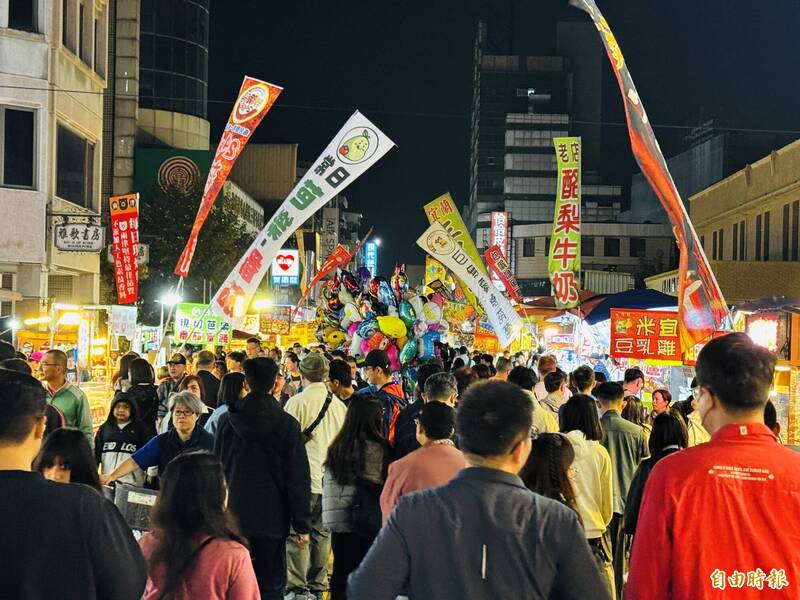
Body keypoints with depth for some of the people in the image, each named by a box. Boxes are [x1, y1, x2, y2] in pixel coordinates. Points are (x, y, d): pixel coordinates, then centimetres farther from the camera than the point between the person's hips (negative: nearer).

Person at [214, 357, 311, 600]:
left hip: (233, 515, 2)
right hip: (273, 519, -2)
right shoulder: (288, 425, -8)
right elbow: (298, 478, -8)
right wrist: (302, 525, -3)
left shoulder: (226, 420, -1)